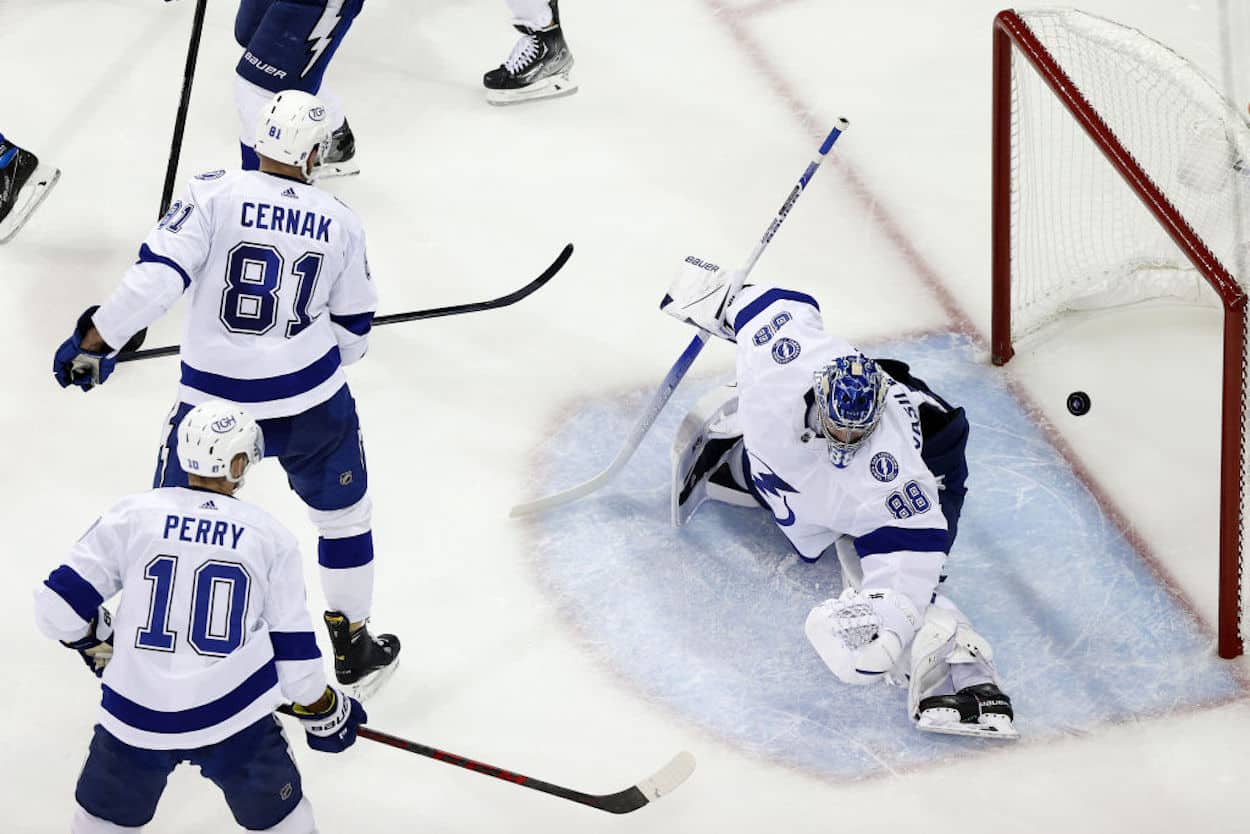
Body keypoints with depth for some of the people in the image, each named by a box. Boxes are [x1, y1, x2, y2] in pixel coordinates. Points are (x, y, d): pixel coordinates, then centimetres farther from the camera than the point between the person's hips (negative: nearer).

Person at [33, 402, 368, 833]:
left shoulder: (133, 515, 0)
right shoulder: (270, 537, 2)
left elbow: (59, 606, -1)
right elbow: (292, 646, 5)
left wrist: (97, 643, 20)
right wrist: (323, 711, 20)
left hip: (136, 717, 1)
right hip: (235, 717, -1)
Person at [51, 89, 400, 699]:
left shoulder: (215, 196, -10)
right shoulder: (339, 223, -1)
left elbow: (158, 275, -20)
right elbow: (353, 328, 7)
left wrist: (94, 340, -14)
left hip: (214, 403, -1)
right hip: (313, 400, 1)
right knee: (344, 513, 23)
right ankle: (352, 649, 32)